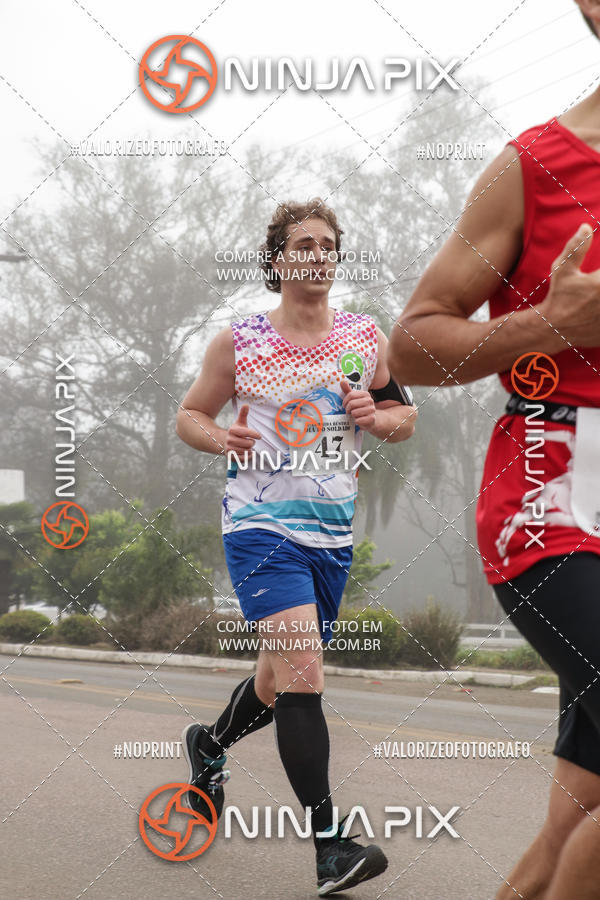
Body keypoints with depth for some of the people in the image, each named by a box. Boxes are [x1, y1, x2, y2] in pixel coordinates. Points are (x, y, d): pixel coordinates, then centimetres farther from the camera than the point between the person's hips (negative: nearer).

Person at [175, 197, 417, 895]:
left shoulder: (365, 339, 7)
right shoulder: (239, 341, -1)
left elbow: (404, 419, 15)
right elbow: (189, 414, 9)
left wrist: (377, 416, -8)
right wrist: (221, 438, -14)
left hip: (333, 533, 5)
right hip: (260, 526, -5)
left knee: (281, 681, 18)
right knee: (302, 673, -20)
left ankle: (210, 744, 50)